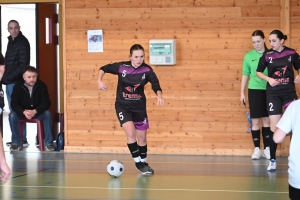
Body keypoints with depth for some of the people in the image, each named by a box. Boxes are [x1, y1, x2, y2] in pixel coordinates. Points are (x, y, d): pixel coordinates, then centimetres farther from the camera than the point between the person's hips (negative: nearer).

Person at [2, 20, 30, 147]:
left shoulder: (22, 42, -9)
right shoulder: (11, 41, 16)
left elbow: (23, 64, -15)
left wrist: (9, 77, -16)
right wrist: (5, 77, 6)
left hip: (16, 82, -8)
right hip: (9, 82, 8)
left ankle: (22, 139, -6)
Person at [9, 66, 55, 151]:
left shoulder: (42, 86, -14)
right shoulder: (18, 87, -13)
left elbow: (46, 102, -19)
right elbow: (14, 104, -17)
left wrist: (35, 111, -37)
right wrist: (24, 112, -38)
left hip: (38, 112, 0)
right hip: (22, 113, 0)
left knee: (47, 114, -31)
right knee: (12, 115, -29)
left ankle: (48, 143, -24)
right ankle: (16, 143, -18)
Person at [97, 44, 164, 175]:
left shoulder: (147, 70, -13)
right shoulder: (121, 67, -14)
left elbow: (156, 85, -12)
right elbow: (104, 69, 0)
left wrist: (159, 96, -32)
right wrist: (99, 81, -16)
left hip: (139, 107, 2)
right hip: (123, 106, -2)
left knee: (142, 138, 10)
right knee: (131, 133, -20)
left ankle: (143, 163, 31)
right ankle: (138, 162, -5)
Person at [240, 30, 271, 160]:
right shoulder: (249, 56, 2)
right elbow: (245, 75, 7)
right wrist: (242, 93, 4)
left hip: (268, 90, 0)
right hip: (254, 90, 0)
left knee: (267, 120, 6)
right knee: (255, 121, 1)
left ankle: (267, 149, 10)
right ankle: (257, 149, 6)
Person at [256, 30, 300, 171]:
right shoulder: (267, 55, -4)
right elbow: (258, 72, 7)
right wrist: (269, 79, -11)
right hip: (273, 94, -1)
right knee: (274, 127, -4)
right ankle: (272, 160, 4)